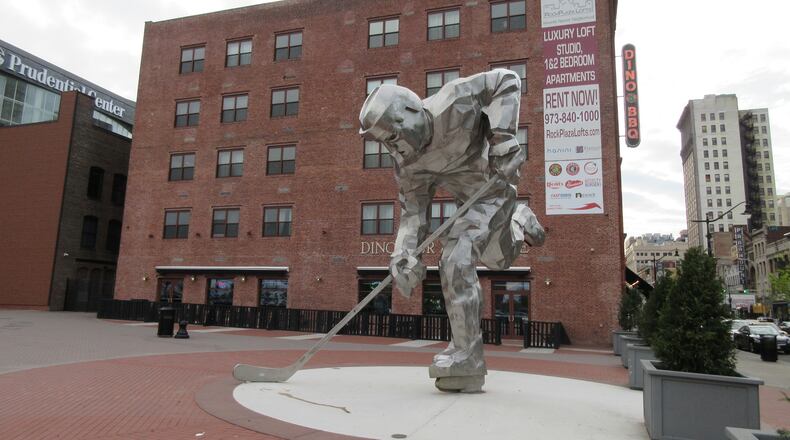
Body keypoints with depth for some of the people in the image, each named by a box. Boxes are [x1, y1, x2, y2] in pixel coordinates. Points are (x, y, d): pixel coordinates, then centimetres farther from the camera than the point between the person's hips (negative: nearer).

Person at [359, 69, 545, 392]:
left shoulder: (448, 106, -31)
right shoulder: (407, 165, -14)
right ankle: (520, 221, 57)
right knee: (498, 260, 24)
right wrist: (405, 254, -27)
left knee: (456, 259, -22)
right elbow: (413, 209, -11)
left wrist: (503, 136, -34)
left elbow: (507, 81, -23)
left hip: (496, 187, -7)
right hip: (468, 198, 7)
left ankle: (466, 361, -14)